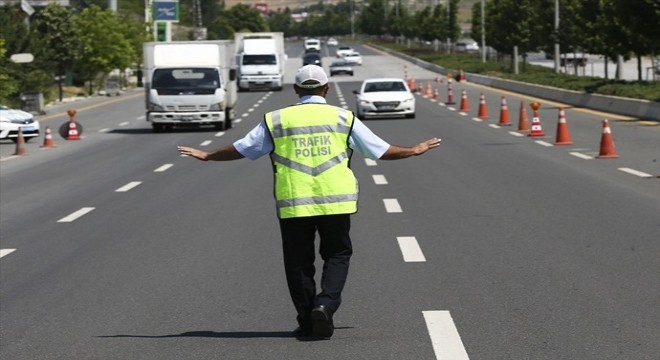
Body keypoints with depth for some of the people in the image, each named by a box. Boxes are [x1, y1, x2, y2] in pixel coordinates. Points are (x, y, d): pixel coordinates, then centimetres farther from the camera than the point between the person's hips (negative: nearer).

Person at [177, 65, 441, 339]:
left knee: (299, 262, 11)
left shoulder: (276, 120, 5)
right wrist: (414, 151, 24)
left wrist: (207, 156, 26)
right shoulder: (343, 118, 4)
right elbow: (380, 150, 8)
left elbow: (241, 149, 10)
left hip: (292, 204, 0)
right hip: (335, 203, 0)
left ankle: (307, 322, 13)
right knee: (337, 255, 13)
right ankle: (325, 304, -8)